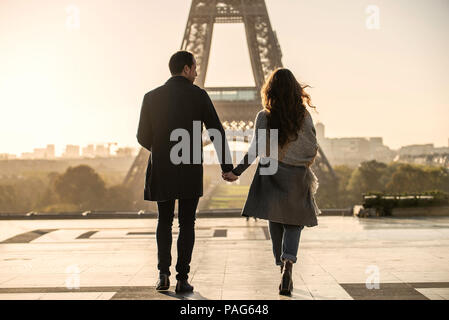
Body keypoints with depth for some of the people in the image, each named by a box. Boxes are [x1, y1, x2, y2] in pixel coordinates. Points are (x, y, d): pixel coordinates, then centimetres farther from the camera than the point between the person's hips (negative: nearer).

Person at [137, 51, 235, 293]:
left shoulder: (152, 97, 1)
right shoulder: (198, 95, -4)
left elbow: (143, 137, 3)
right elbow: (217, 132, -6)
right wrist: (226, 166, 1)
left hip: (161, 170, 2)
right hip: (191, 172, -2)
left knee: (164, 221, 16)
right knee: (187, 223, 8)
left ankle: (164, 273, 5)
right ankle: (182, 278, 5)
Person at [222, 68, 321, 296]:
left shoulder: (263, 117, -5)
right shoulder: (304, 116, -3)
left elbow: (255, 151, -10)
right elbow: (312, 151, 0)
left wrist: (236, 172, -6)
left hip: (271, 177, 0)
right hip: (297, 179, 0)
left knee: (276, 225, 12)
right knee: (294, 225, 5)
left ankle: (283, 267, 17)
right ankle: (288, 262, -19)